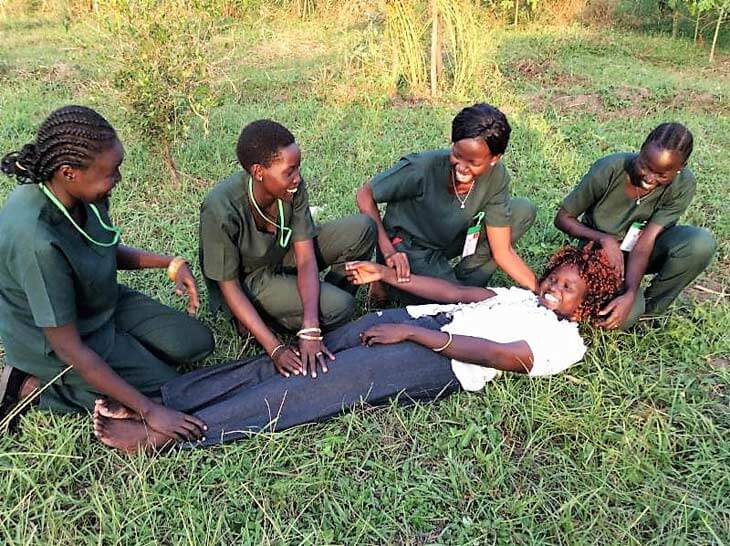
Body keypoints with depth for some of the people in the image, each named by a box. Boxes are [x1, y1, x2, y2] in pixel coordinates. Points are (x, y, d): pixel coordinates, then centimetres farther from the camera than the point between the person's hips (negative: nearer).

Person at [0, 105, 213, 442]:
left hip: (104, 305, 7)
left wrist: (169, 263, -8)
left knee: (197, 343, 6)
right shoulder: (36, 240, -38)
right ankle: (32, 385, 2)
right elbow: (69, 347, -30)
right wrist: (149, 410, -28)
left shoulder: (85, 193, -16)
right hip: (54, 341, -7)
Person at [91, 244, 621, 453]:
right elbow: (457, 291, 21)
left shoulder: (565, 341, 5)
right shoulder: (524, 294, 30)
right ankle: (157, 398, -17)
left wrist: (409, 332, -17)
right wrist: (385, 273, 13)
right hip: (416, 318, 6)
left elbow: (491, 353, -10)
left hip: (438, 362, -6)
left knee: (316, 387, -21)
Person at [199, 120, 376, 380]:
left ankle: (326, 294, 4)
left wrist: (310, 331, -33)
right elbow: (229, 286, -25)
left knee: (361, 228, -15)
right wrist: (275, 348, -31)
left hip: (283, 256, 5)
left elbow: (306, 258, -21)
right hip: (248, 278, -5)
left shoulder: (293, 188, -20)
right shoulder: (221, 210, -34)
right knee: (338, 307, -25)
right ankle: (253, 317, -4)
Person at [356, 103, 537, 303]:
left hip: (449, 242, 5)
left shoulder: (496, 176, -18)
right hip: (408, 249, -5)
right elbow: (365, 194, -18)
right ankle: (389, 278, 0)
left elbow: (502, 252, -14)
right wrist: (388, 251, -28)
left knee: (523, 210, -10)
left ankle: (465, 282, 1)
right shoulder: (422, 168, -30)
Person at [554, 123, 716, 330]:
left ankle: (651, 307, -6)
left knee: (701, 243, -29)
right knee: (625, 316, -30)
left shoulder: (683, 185, -21)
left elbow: (645, 242, -25)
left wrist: (630, 294, -38)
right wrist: (605, 239, -30)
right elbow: (563, 218, -15)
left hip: (642, 251, 3)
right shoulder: (609, 170, -26)